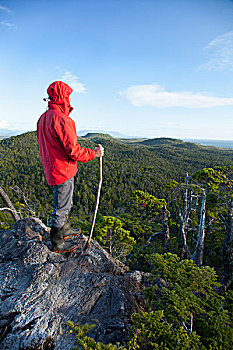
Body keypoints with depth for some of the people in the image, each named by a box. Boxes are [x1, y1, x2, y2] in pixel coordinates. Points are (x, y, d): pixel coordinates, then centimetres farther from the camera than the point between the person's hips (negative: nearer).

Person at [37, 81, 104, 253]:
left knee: (65, 203, 25)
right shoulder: (61, 119, -22)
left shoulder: (44, 118, 10)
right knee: (61, 207, 4)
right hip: (63, 170, -10)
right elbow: (74, 151, -24)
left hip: (52, 168, 10)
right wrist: (94, 153, -11)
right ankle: (57, 243, 20)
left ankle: (65, 229, 44)